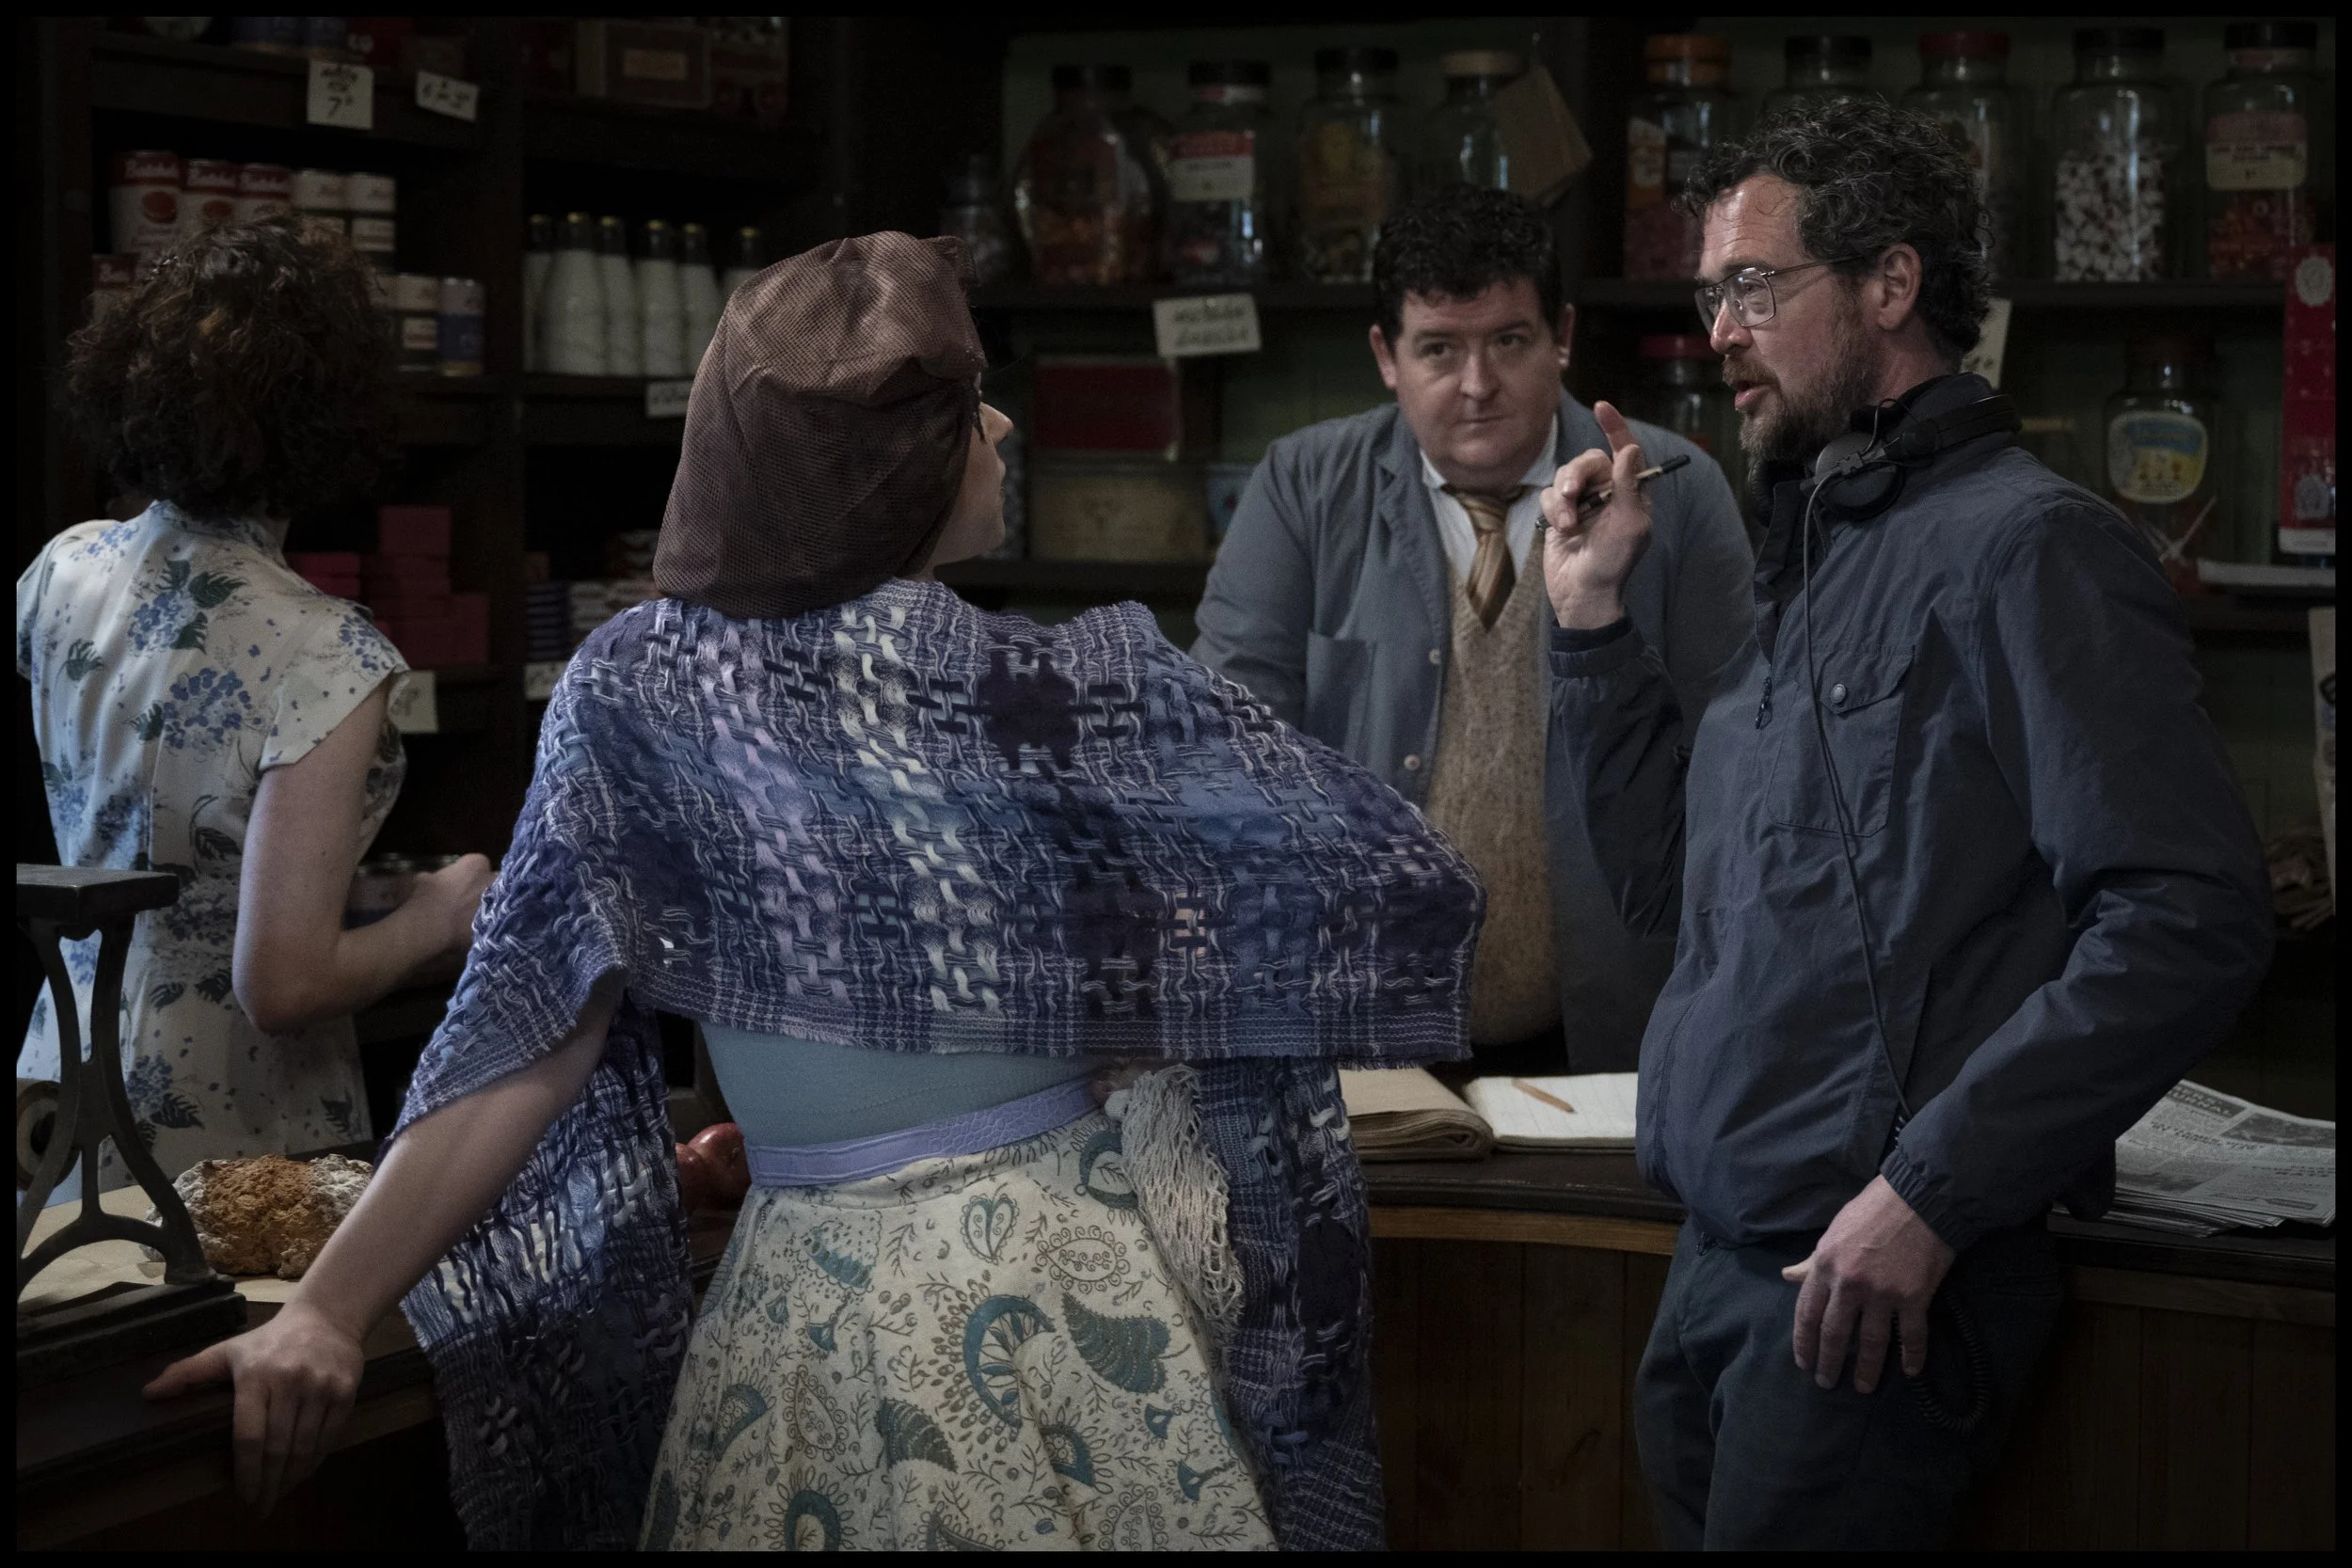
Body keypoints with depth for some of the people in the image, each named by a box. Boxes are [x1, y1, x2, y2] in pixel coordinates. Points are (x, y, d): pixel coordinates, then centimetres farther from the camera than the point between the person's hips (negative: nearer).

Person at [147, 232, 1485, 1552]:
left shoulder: (634, 694, -5)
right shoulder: (1073, 694, -9)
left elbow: (531, 1042, -12)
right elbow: (1384, 886, -3)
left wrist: (332, 1311, -11)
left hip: (812, 1319, 1)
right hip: (1065, 1283, -1)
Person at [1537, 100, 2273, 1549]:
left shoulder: (2023, 546, -12)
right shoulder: (1819, 558, 17)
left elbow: (2188, 920, -21)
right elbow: (1676, 878, 23)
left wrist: (1927, 1192, -22)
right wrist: (1594, 614, 12)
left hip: (1875, 1283, -8)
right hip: (1723, 1266, 8)